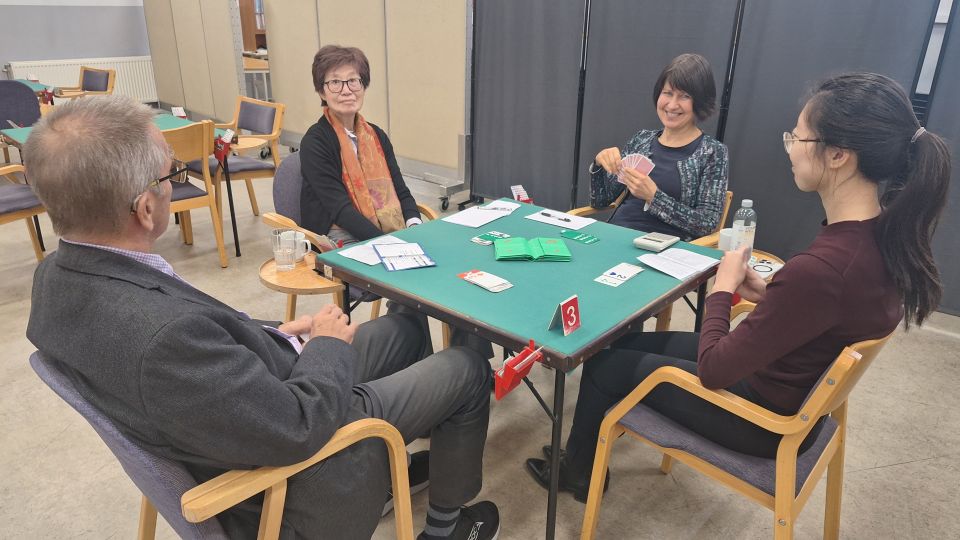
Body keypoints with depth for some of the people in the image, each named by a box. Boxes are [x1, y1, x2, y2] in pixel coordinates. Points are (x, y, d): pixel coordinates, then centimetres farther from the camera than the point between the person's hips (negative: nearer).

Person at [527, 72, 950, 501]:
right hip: (795, 392, 8)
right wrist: (769, 295, -4)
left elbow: (714, 368, -27)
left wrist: (723, 286, -13)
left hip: (766, 416, -8)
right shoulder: (886, 233, -10)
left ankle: (578, 472, 37)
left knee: (606, 366, 9)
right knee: (632, 343, 20)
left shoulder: (820, 268, -38)